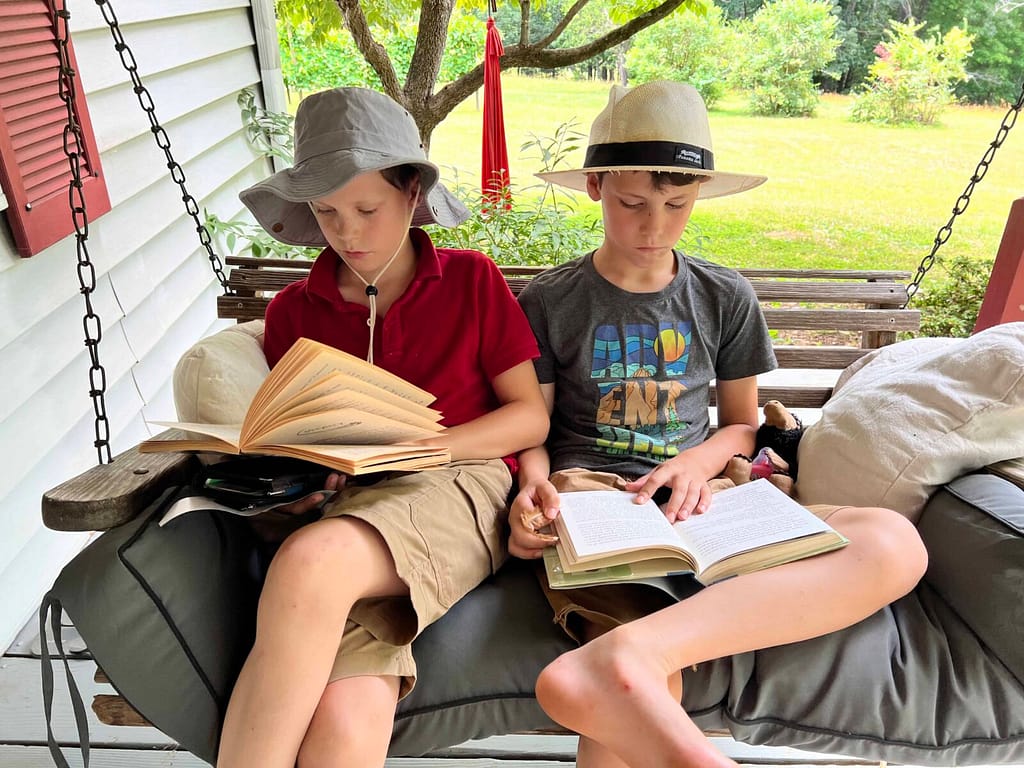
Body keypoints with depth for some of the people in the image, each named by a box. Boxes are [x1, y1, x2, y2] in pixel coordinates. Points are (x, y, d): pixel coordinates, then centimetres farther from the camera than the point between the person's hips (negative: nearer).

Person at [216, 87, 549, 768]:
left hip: (458, 488, -1)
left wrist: (414, 447, -7)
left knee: (313, 560, -35)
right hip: (347, 506, 2)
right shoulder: (293, 311, 16)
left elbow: (531, 417, 6)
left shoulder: (471, 279, 9)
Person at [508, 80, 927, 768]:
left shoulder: (726, 298, 12)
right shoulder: (549, 301, 6)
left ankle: (621, 659, -47)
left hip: (694, 493, 4)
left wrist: (695, 463, -5)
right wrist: (533, 488, -15)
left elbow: (741, 425, 18)